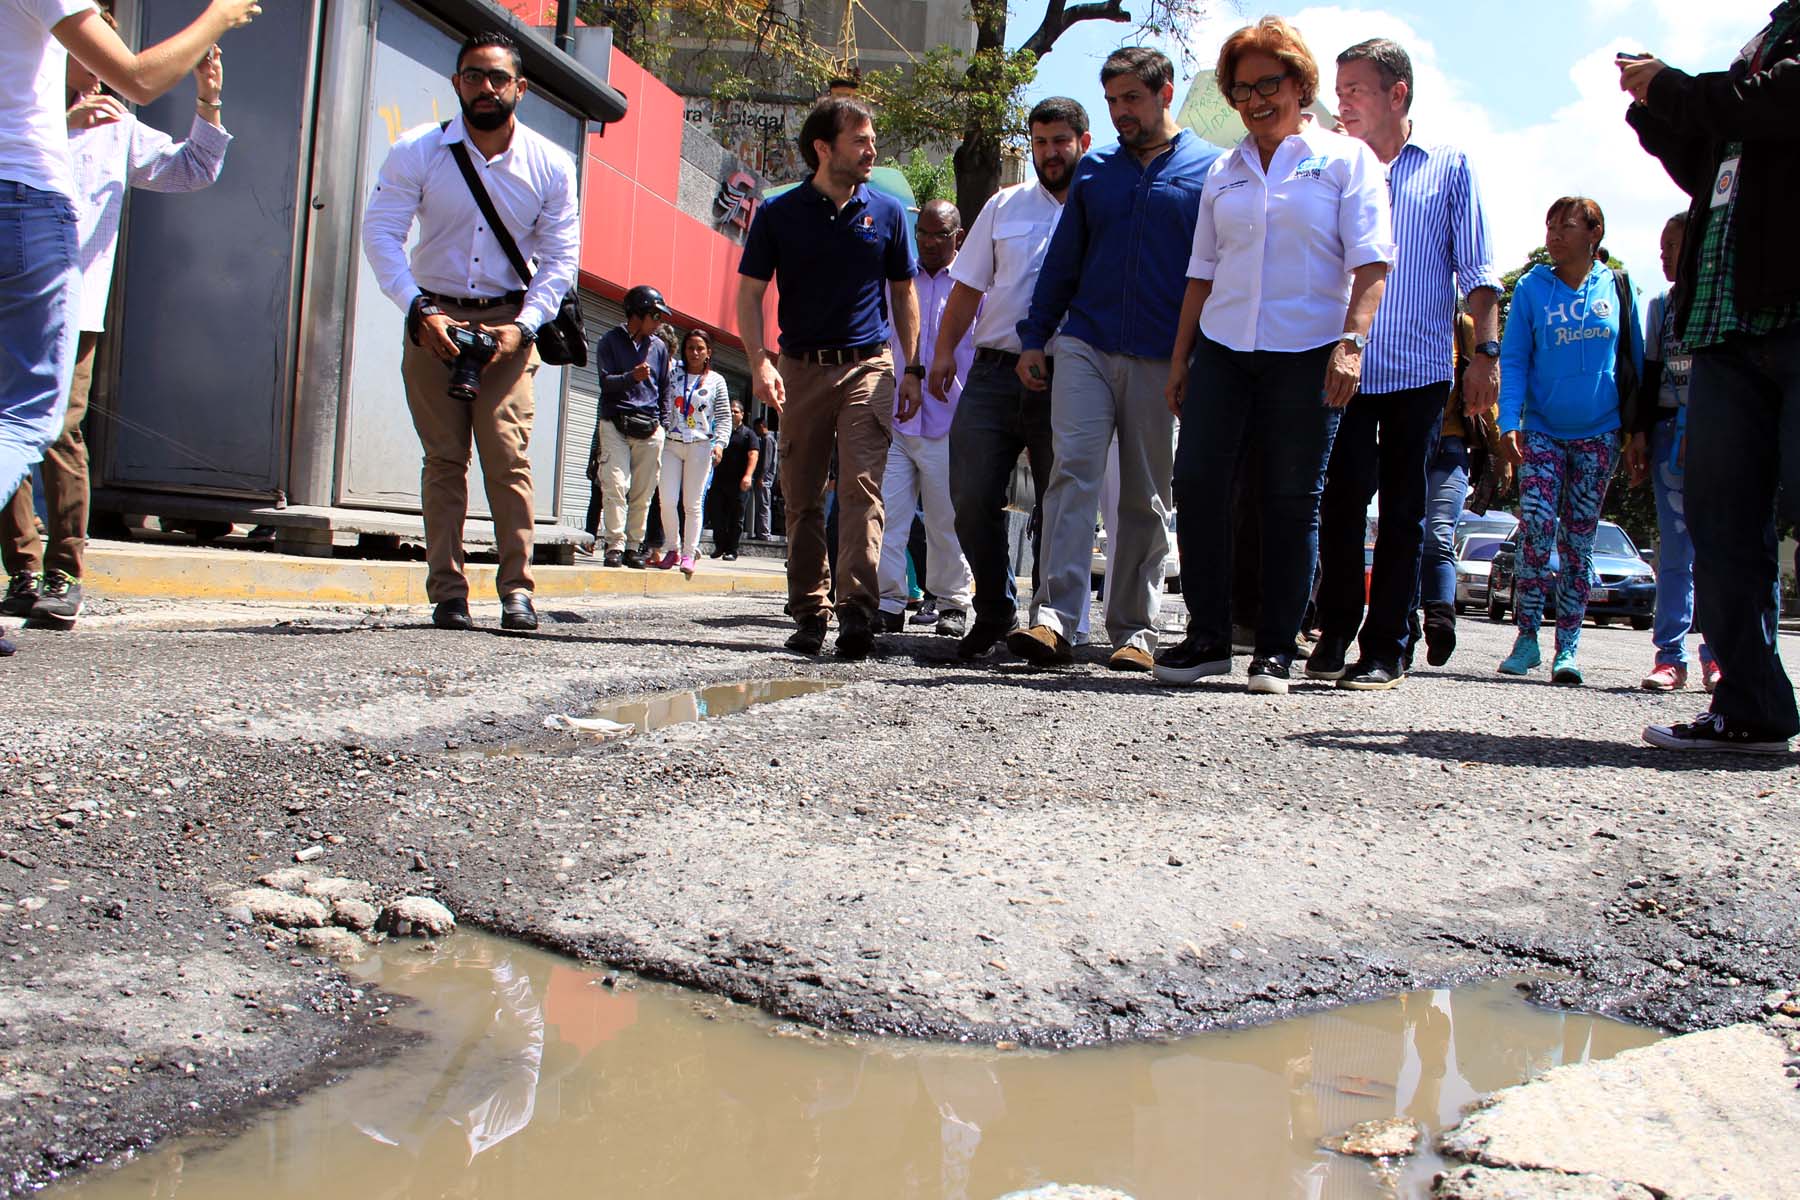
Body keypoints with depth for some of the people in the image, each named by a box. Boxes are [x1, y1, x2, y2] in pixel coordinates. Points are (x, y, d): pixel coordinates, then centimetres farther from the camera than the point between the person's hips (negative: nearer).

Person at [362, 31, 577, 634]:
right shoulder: (417, 152, -3)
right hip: (432, 318, 0)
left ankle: (517, 590, -9)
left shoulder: (551, 165, -1)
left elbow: (560, 260, 0)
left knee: (508, 454, -12)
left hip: (507, 322, 0)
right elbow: (380, 234, -6)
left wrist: (522, 326, -13)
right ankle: (447, 592, -1)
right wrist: (420, 311, -18)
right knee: (444, 458, -3)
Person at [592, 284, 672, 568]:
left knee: (643, 493, 1)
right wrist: (632, 377, -22)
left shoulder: (659, 346, 15)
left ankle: (634, 547, 7)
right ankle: (615, 546, -12)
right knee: (616, 485, -13)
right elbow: (605, 380, -4)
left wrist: (663, 423, 11)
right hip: (615, 424, -3)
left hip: (649, 428, 3)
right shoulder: (610, 340, 4)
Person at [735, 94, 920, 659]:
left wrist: (912, 368, 8)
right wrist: (759, 362, -12)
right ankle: (809, 613, 13)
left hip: (868, 364, -1)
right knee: (802, 496, 4)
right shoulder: (778, 212, 4)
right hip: (801, 367, 1)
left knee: (861, 487, -14)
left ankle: (857, 612, -19)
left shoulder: (886, 212, 8)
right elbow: (750, 294, 3)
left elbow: (903, 294, 15)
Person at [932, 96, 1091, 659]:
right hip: (994, 372, 3)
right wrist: (944, 350, 6)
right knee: (972, 497, -4)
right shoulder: (1004, 206, 17)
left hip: (1065, 381, -2)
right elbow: (969, 287, 18)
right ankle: (995, 611, 11)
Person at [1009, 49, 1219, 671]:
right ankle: (1054, 619, -19)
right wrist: (1033, 337, 10)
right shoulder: (1094, 170, 15)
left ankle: (1134, 631, 11)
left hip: (1163, 362, -2)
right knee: (1073, 469, -13)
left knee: (1146, 498, 4)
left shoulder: (1211, 171, 5)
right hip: (1085, 346, 2)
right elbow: (1062, 259, 18)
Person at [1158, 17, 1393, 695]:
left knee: (1291, 500, -2)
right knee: (1196, 483, -5)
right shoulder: (1223, 174, 18)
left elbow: (1371, 260, -3)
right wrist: (1179, 359, 13)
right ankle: (1207, 637, 5)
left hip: (1307, 354, -4)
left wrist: (1350, 341, -16)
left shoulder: (1345, 158, 6)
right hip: (1222, 349, 4)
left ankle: (1277, 649, 5)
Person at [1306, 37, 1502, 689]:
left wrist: (1485, 352, -4)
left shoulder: (1448, 166, 9)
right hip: (1342, 368, 1)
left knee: (1403, 512, 3)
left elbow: (1477, 272, 6)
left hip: (1418, 370, -1)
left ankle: (1386, 647, 7)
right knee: (1341, 502, -4)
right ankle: (1335, 635, 8)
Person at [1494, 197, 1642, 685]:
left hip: (1598, 434, 1)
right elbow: (1513, 359, 1)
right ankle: (1526, 637, -5)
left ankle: (1567, 648, 8)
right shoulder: (1532, 288, 2)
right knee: (1536, 525, -16)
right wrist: (1510, 421, -11)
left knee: (1578, 539, 4)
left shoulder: (1616, 288, 5)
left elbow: (1634, 359, 10)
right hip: (1542, 430, -1)